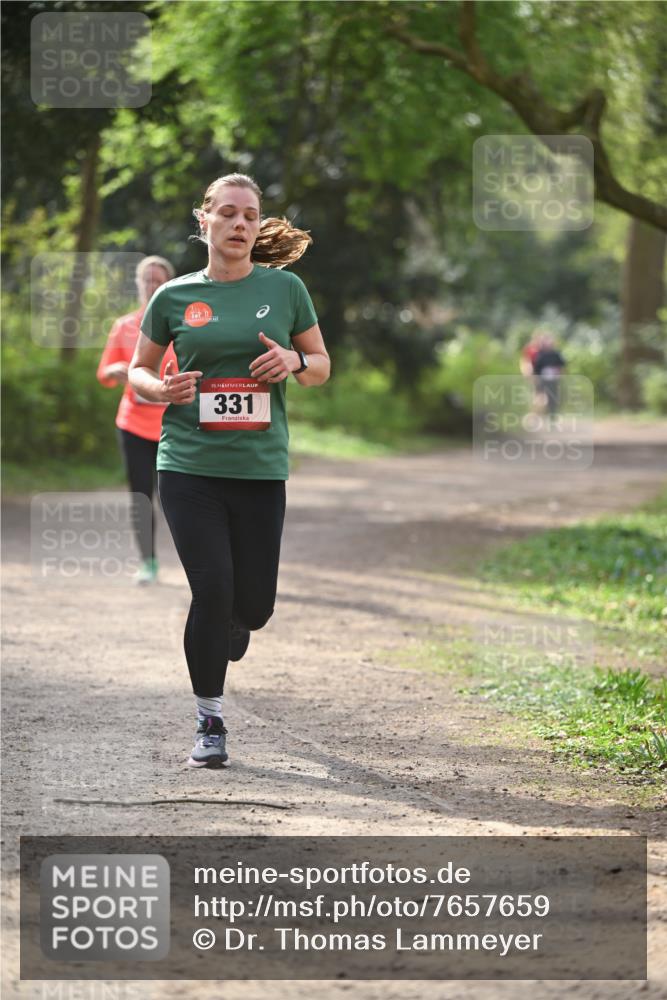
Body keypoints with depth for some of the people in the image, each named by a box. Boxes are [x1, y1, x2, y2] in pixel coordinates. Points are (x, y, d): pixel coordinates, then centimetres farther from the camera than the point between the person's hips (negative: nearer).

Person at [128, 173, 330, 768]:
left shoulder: (285, 288, 5)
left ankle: (233, 626, 42)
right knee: (212, 590, -9)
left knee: (253, 604, 3)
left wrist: (294, 362, -10)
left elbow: (322, 365, 13)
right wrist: (160, 388, -9)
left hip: (261, 468, 1)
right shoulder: (175, 296, 4)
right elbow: (139, 369, 14)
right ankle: (210, 724, 6)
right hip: (189, 466, -1)